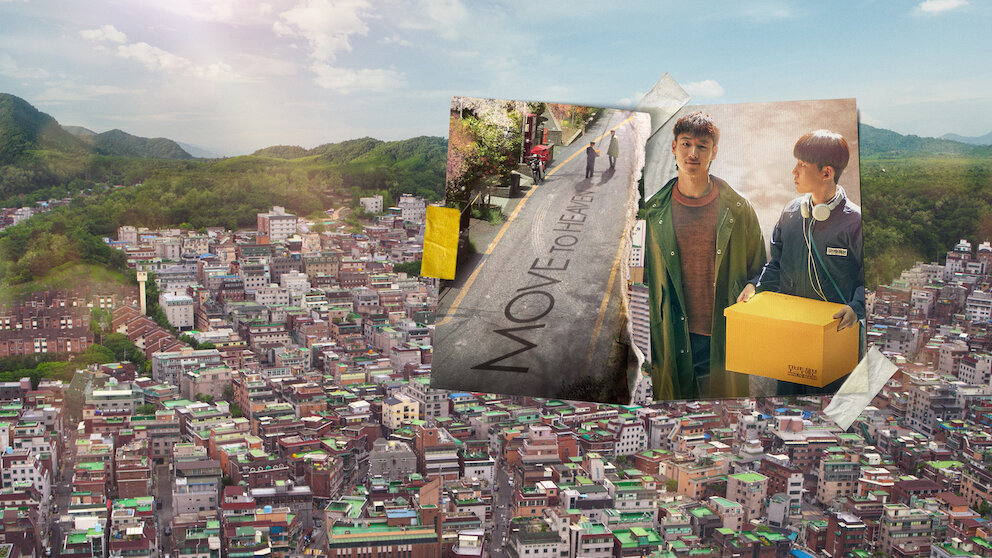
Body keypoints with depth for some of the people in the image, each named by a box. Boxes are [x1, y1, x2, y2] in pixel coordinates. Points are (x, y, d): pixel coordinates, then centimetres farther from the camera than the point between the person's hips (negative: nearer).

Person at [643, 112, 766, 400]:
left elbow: (759, 272, 8)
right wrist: (650, 344, 6)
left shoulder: (738, 209, 0)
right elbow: (646, 279, 7)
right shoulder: (654, 211, 2)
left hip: (725, 339, 0)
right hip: (672, 341, 1)